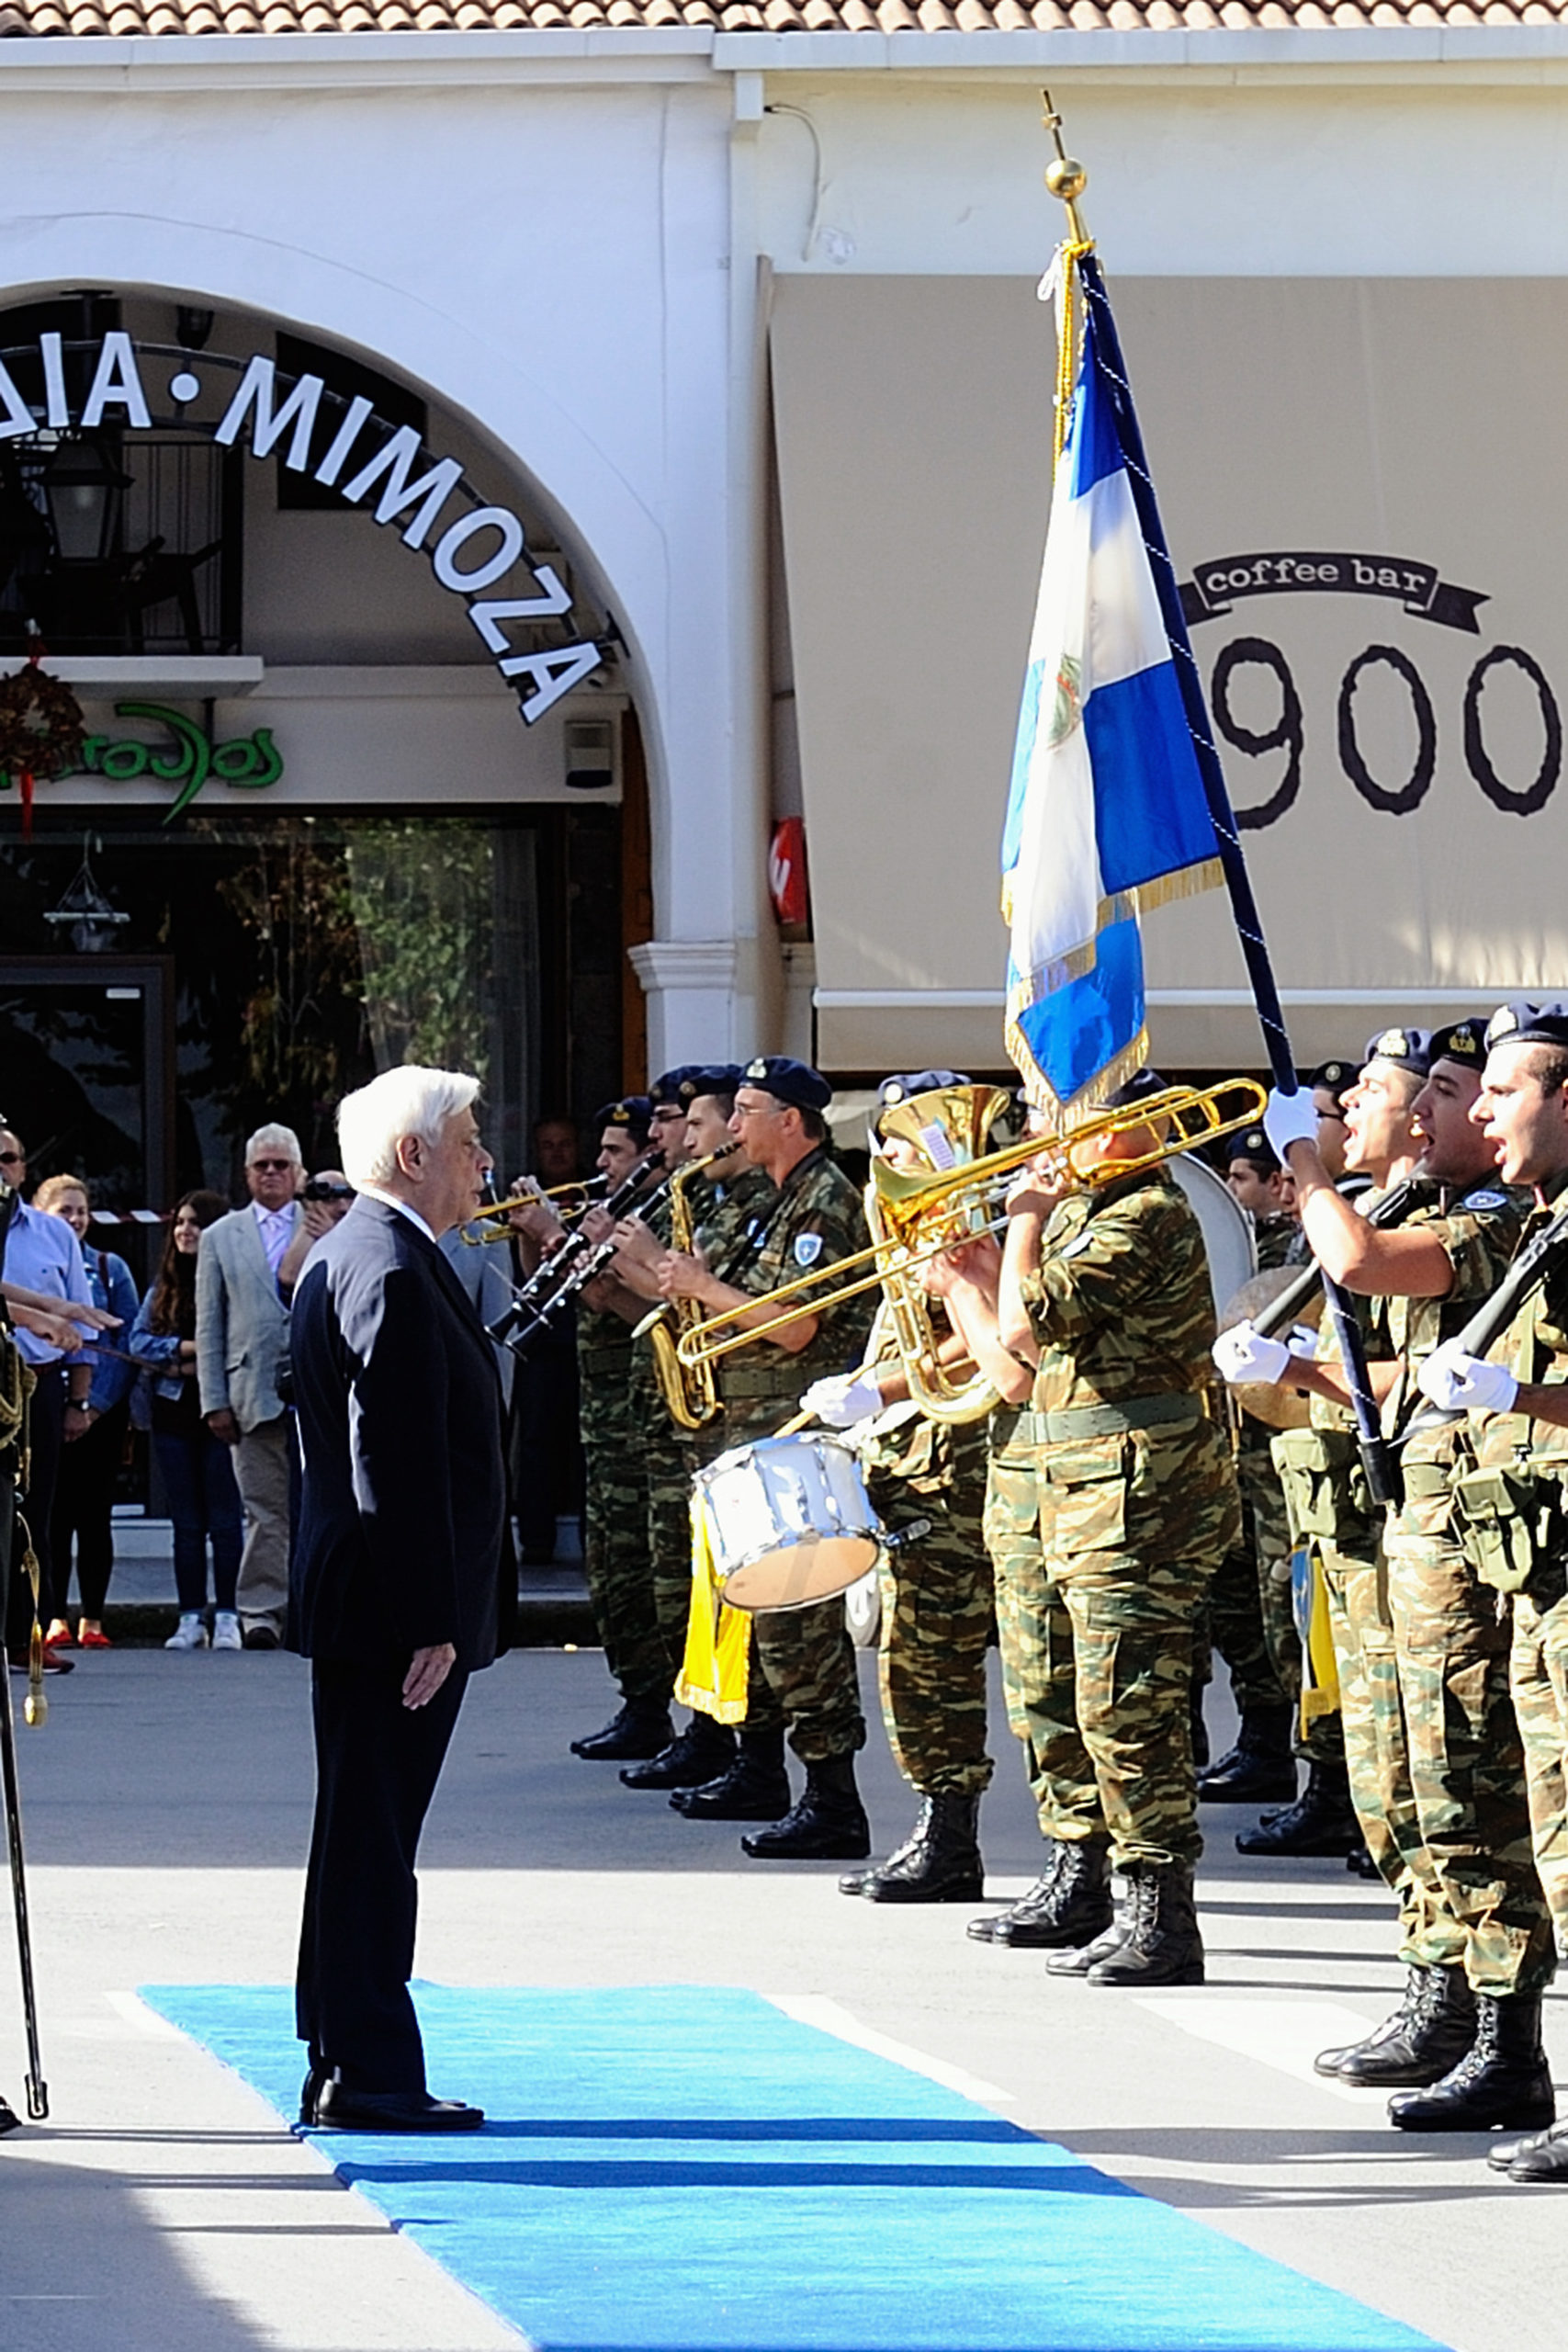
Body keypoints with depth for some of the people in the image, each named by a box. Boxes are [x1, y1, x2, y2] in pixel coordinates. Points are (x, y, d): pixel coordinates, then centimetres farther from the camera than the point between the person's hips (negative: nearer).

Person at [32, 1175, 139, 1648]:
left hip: (101, 1410, 0)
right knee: (51, 1514, -1)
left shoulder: (110, 1269, 6)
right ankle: (54, 1617, 2)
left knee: (94, 1514, 1)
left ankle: (92, 1619, 4)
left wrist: (92, 1405, -9)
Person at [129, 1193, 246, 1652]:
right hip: (173, 1411, 5)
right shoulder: (164, 1285, 13)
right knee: (186, 1522, 7)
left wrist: (196, 1365, -13)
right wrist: (187, 1349, -9)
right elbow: (139, 1340, 7)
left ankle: (226, 1616, 1)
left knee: (224, 1519, -2)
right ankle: (191, 1618, 9)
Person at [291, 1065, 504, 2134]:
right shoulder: (393, 1272, -18)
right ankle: (365, 2074, -2)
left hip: (357, 1603, 11)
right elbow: (397, 1465, -23)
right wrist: (430, 1622, -22)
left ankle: (351, 2066, 19)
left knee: (365, 1837, 13)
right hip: (392, 1609, -11)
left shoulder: (347, 1258, 16)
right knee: (371, 1836, -6)